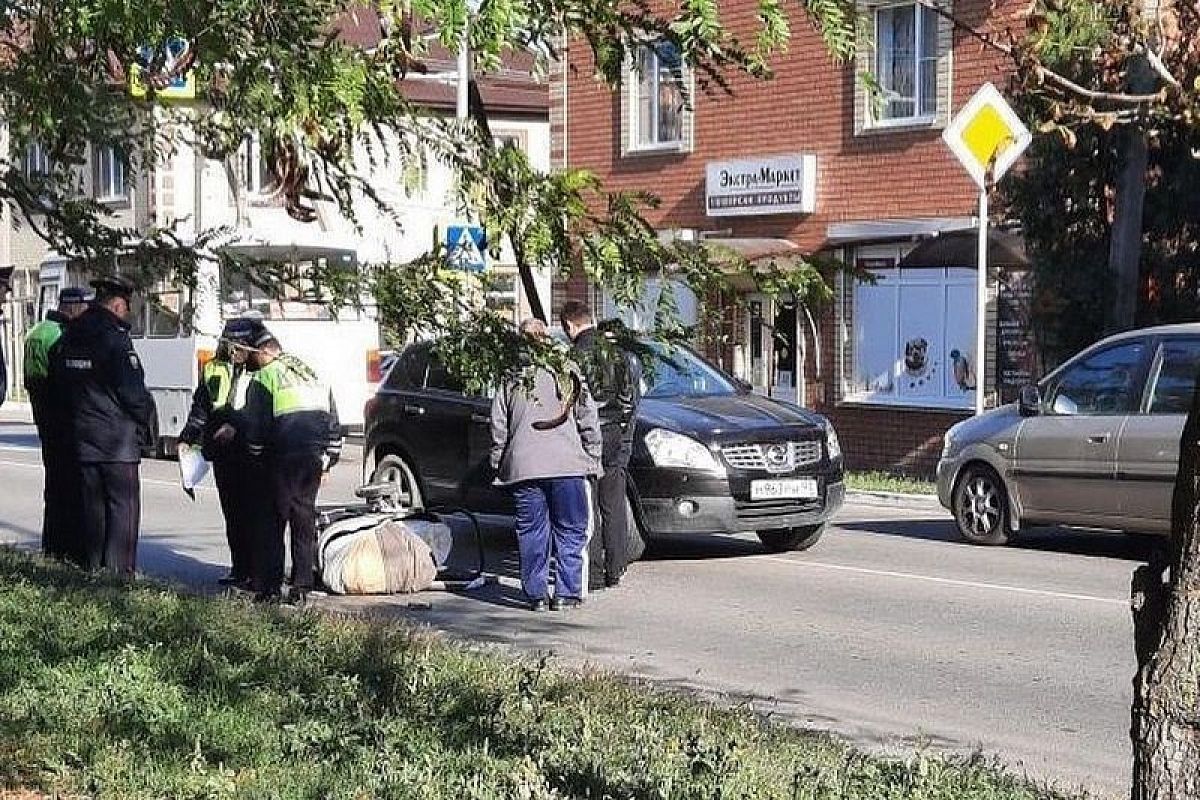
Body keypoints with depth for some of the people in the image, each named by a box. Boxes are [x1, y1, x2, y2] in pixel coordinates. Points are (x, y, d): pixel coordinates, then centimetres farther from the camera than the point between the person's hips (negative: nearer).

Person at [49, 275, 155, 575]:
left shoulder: (68, 337, 9)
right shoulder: (115, 338, -15)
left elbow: (56, 384, 16)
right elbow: (133, 390, -15)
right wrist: (145, 417, 1)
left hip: (82, 437, 7)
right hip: (118, 438, -7)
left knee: (92, 503, 13)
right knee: (123, 504, -2)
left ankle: (92, 568, 16)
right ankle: (118, 570, -6)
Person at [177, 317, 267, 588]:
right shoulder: (215, 370, 13)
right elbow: (200, 408, 19)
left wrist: (236, 428, -17)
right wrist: (187, 439, 11)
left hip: (253, 454, -6)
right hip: (223, 454, 6)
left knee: (256, 513, -6)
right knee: (232, 513, 10)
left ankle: (257, 571, -2)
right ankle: (239, 570, 17)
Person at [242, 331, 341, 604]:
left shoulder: (263, 379, -1)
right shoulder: (313, 374, 19)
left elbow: (255, 427, -4)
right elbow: (333, 421, 19)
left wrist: (257, 457, 11)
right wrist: (329, 459, 21)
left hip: (283, 458, -5)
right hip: (315, 455, 5)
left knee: (275, 520, 2)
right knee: (305, 516, 10)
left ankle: (269, 586, 1)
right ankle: (302, 587, 9)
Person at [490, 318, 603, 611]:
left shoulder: (511, 380, 10)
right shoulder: (567, 372, 6)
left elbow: (498, 428, 10)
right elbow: (589, 420, 6)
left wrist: (499, 466, 17)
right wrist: (593, 459, 13)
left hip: (523, 468, 1)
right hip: (567, 465, -1)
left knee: (532, 532, 7)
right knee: (570, 531, 7)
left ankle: (536, 594, 6)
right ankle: (566, 593, 3)